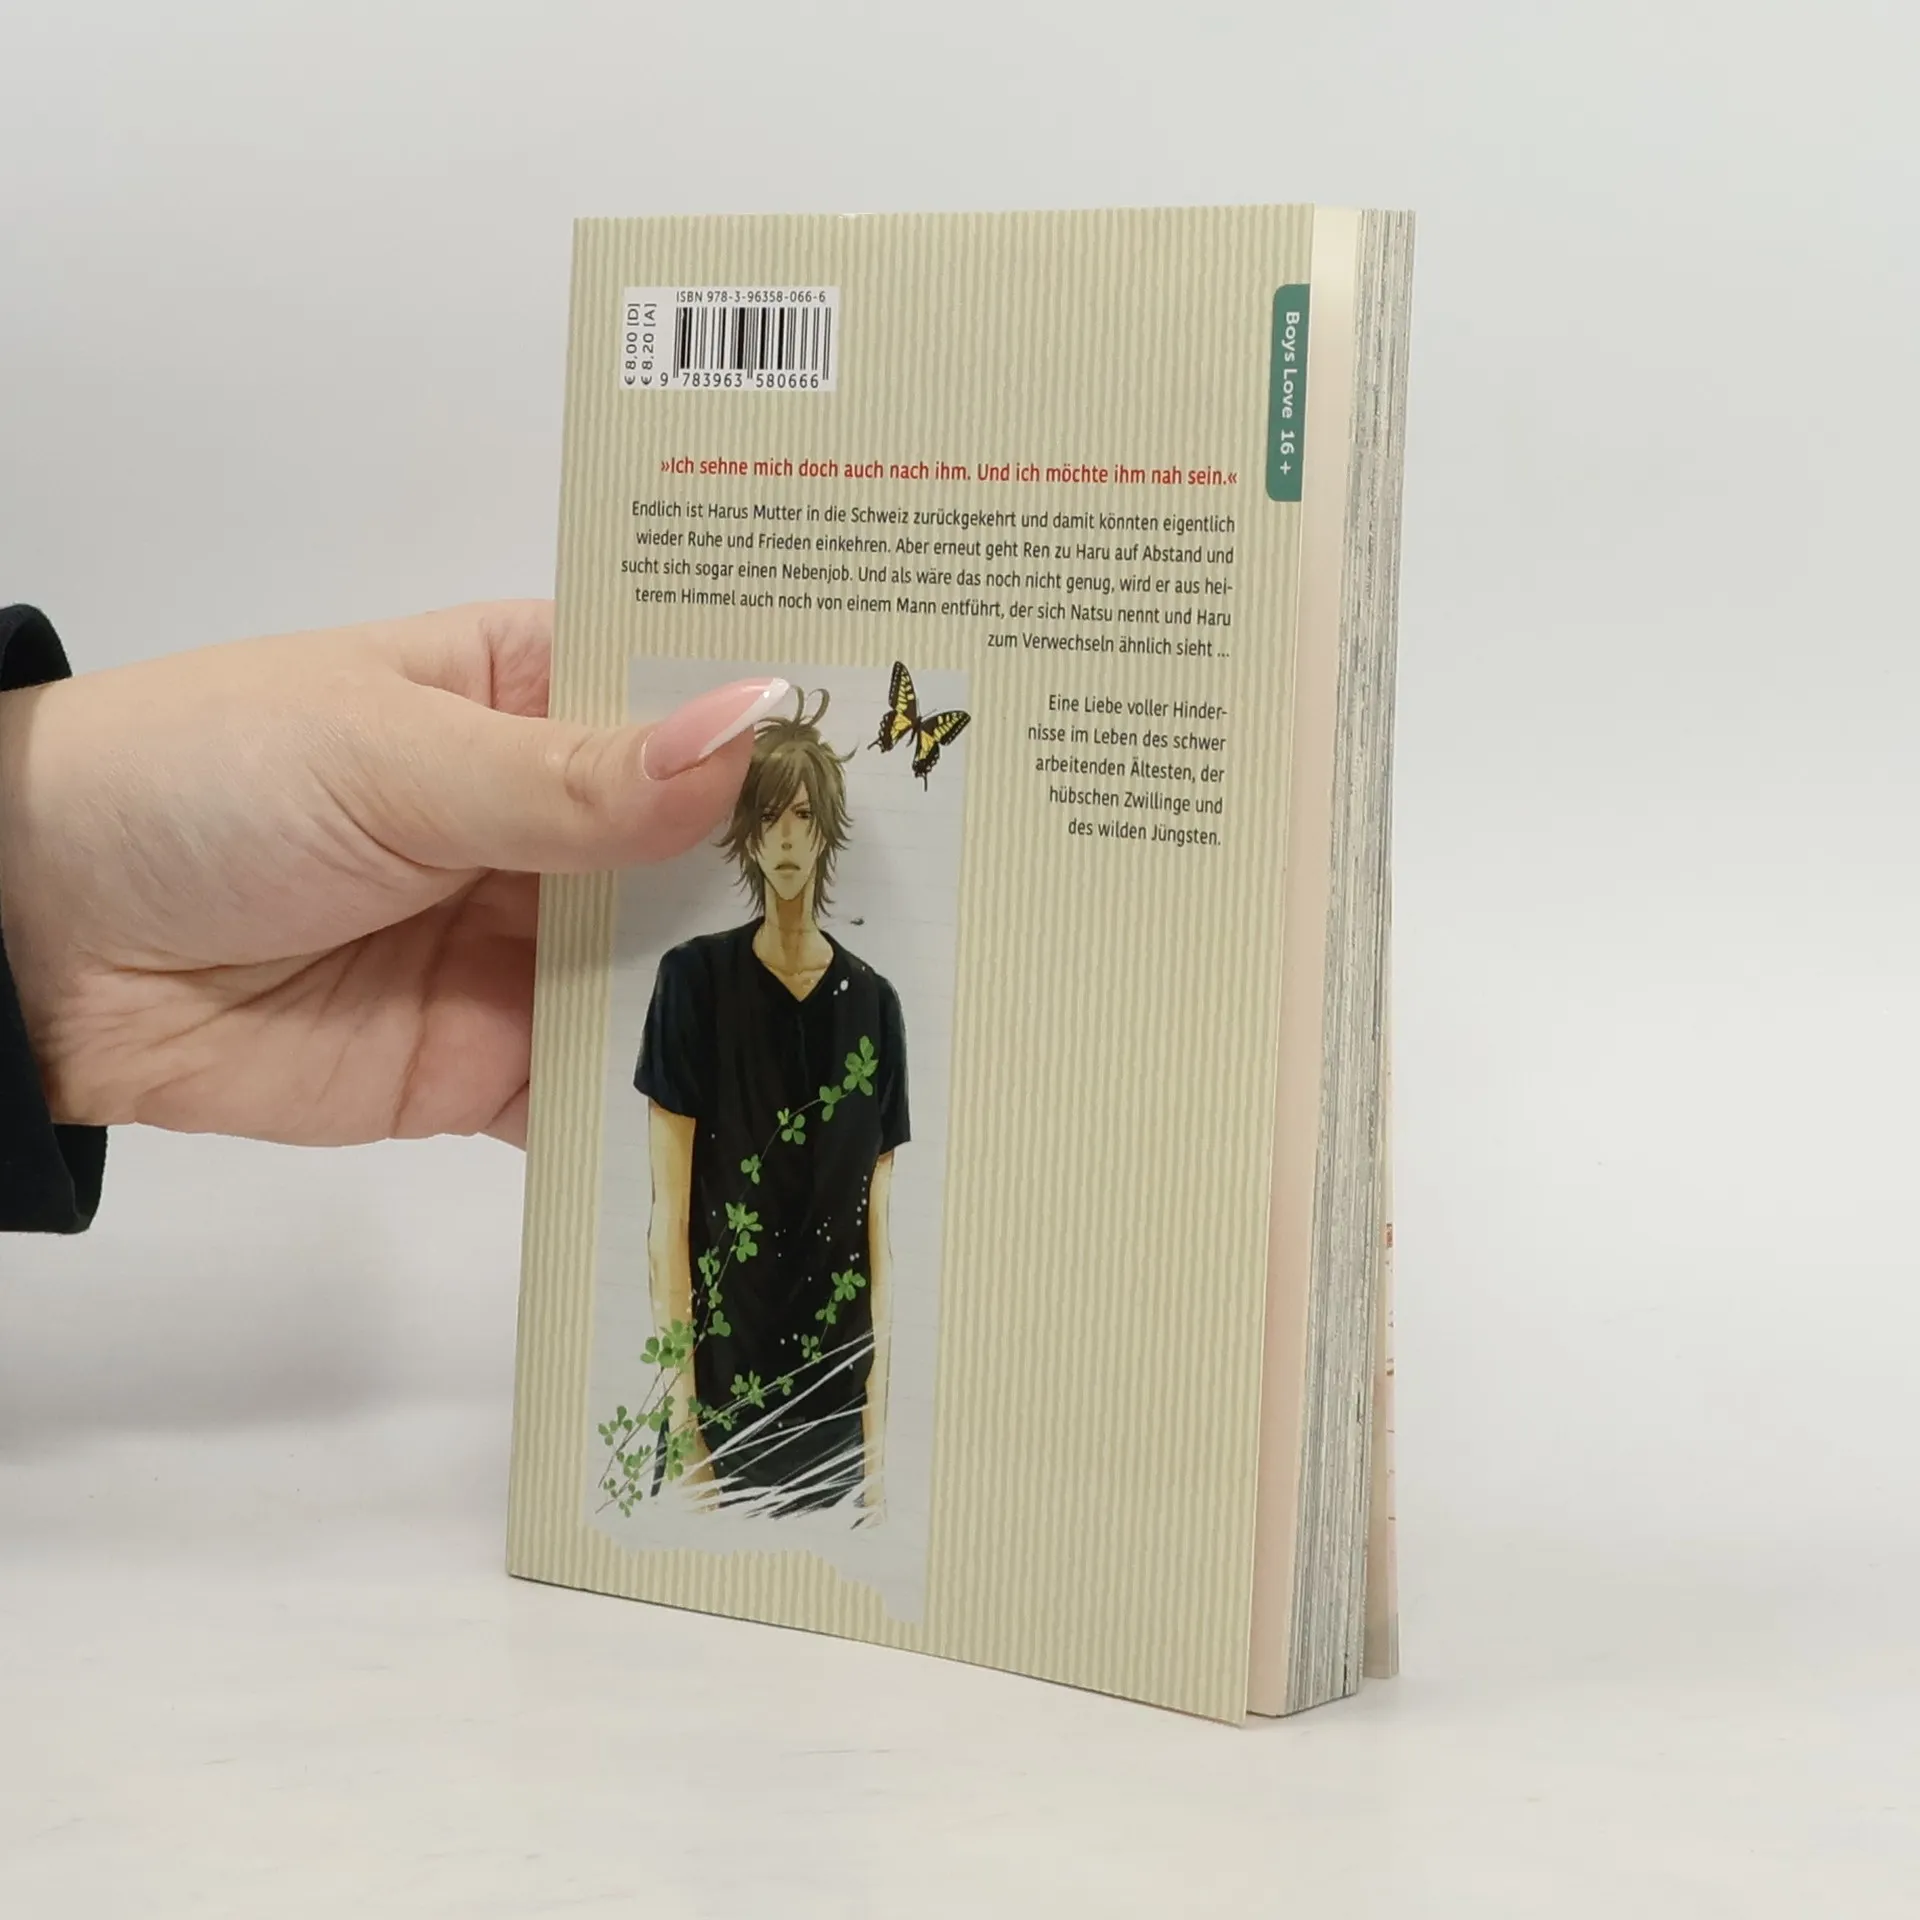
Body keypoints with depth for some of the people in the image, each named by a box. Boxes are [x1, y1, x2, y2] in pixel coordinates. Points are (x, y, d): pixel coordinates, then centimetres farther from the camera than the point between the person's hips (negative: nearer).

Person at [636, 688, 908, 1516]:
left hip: (831, 1398, 3)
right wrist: (681, 1416, -12)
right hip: (719, 1382, -3)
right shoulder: (694, 979, -3)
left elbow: (878, 1222, 7)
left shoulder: (872, 1005, 7)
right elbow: (668, 1208, -6)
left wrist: (877, 1425, 2)